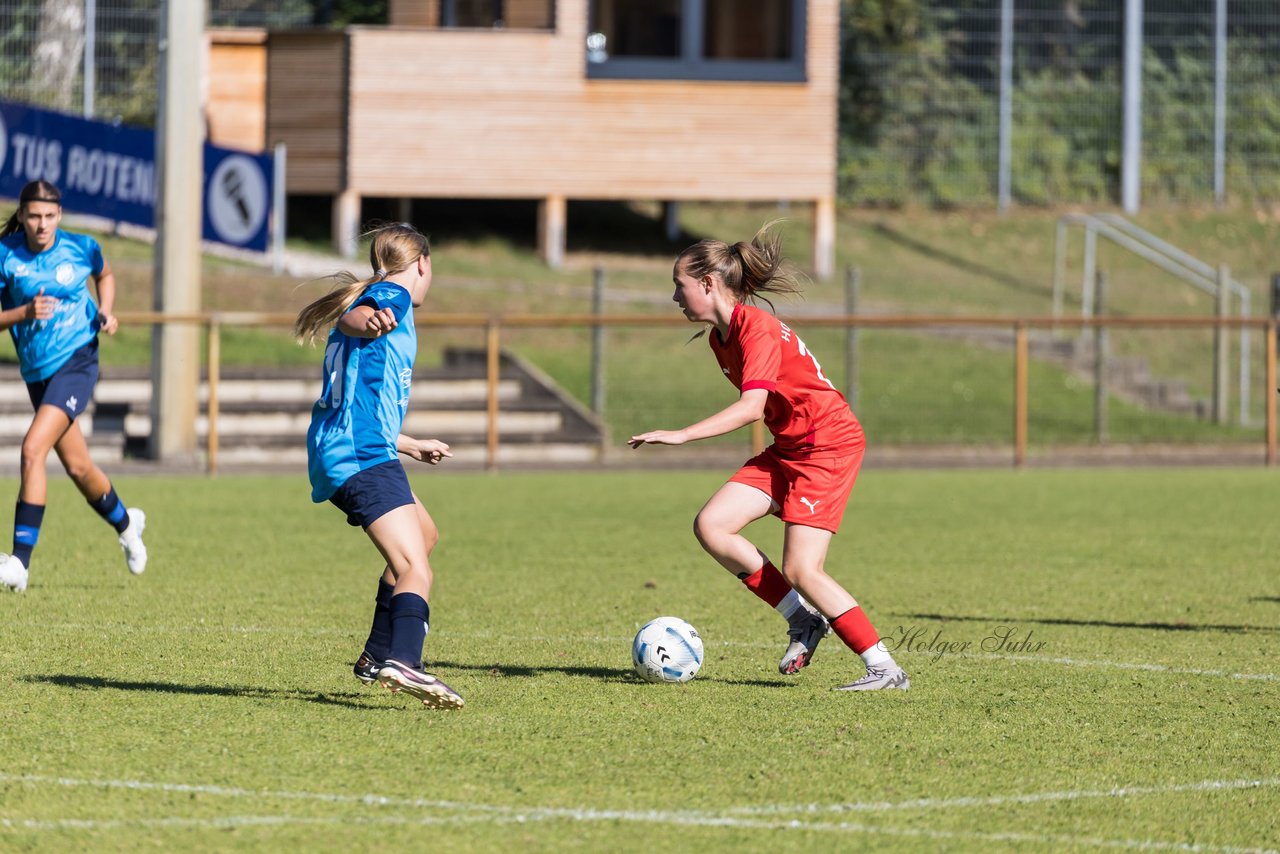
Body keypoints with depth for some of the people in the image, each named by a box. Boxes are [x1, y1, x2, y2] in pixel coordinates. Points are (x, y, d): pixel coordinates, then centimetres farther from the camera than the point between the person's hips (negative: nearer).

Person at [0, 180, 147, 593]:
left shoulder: (81, 248, -5)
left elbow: (105, 275, 19)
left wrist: (105, 311, 2)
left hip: (76, 362, -3)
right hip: (37, 373, 4)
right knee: (77, 467, 15)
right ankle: (126, 523, 46)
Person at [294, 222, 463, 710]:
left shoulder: (380, 299, 29)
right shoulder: (394, 296, 1)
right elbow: (350, 317, -24)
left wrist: (412, 446, 52)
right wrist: (366, 321, -47)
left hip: (335, 456, 10)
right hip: (364, 457, -10)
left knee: (424, 535, 31)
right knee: (415, 571, -22)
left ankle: (379, 654, 33)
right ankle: (402, 662, -46)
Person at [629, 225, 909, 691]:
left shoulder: (757, 328, -20)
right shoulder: (720, 337, 9)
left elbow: (751, 406, -32)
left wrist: (680, 435, -36)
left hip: (830, 444, -9)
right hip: (787, 448, 9)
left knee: (801, 570, -15)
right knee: (711, 525, -5)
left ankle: (884, 668, -8)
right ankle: (803, 619, 3)